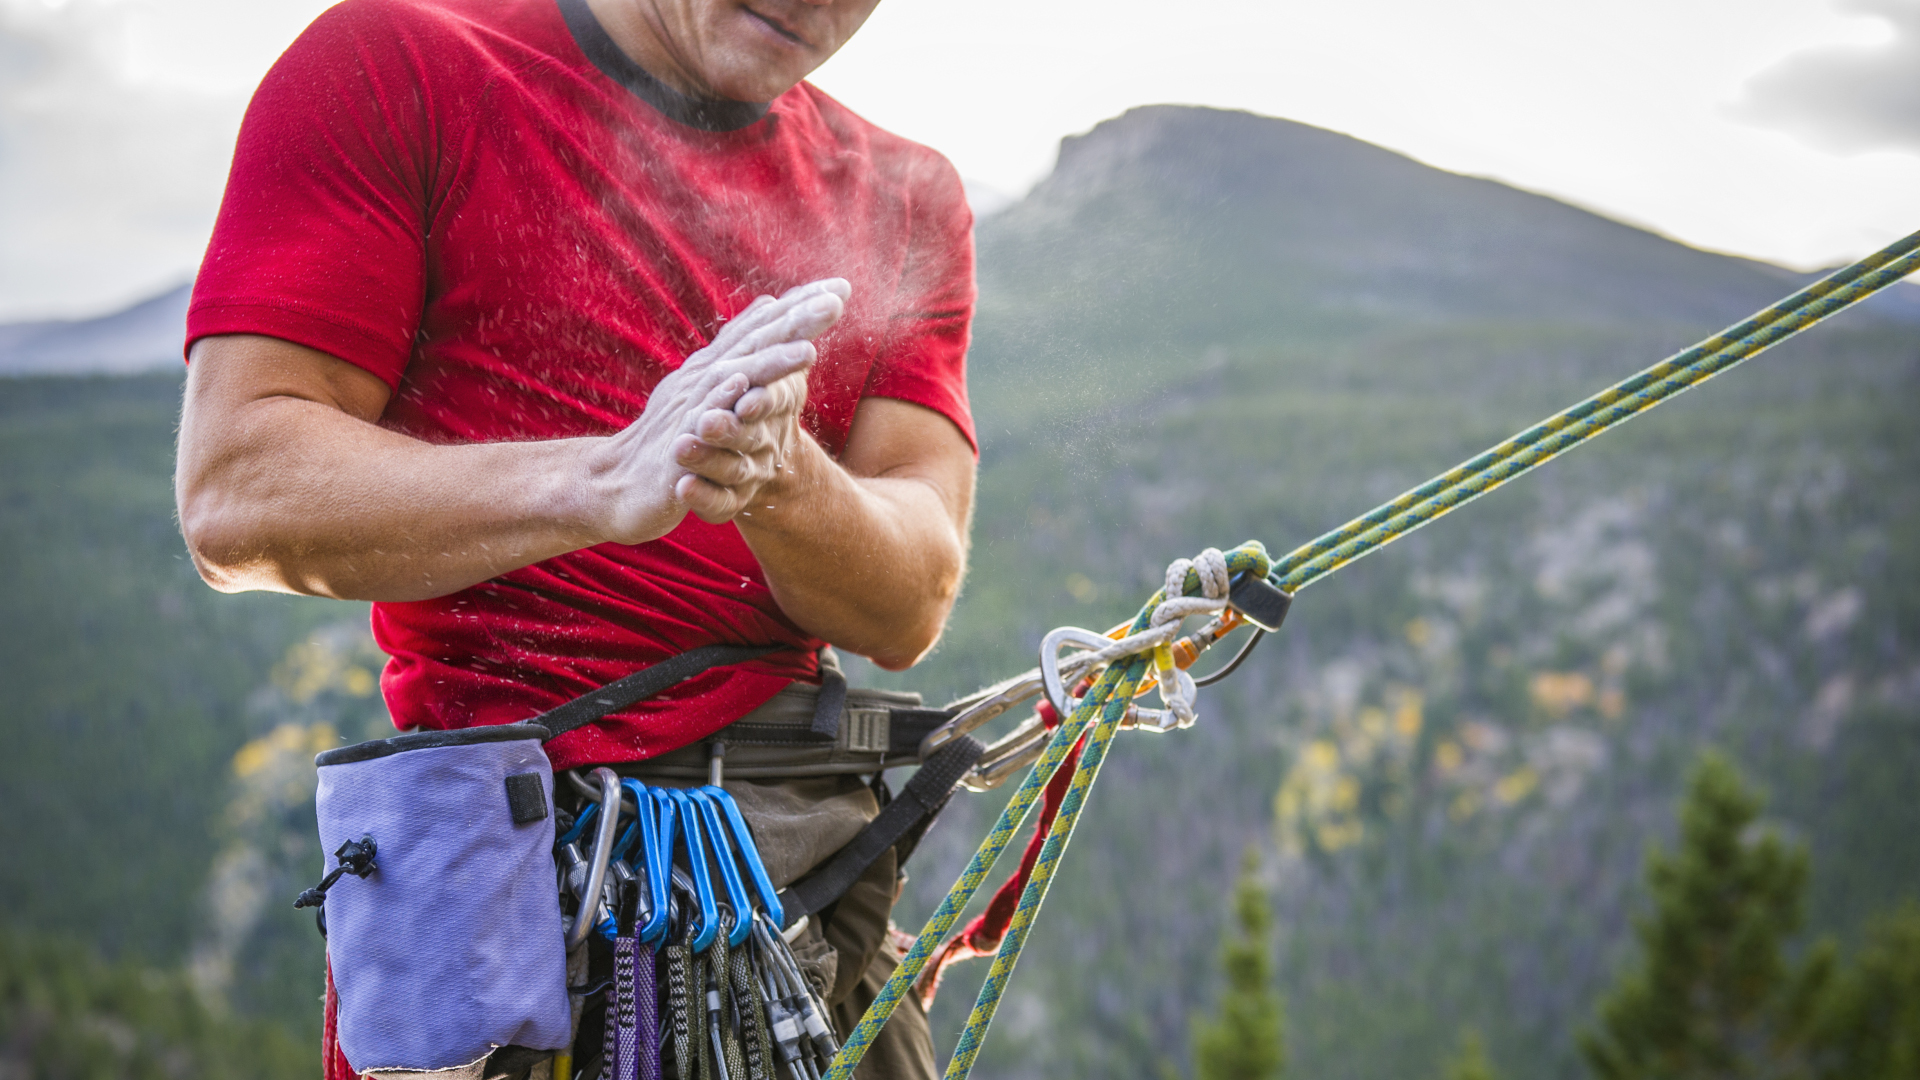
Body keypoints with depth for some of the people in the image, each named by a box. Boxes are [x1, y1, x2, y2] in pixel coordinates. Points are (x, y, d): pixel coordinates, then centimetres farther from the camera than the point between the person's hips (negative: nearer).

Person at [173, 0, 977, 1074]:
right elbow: (233, 499, -11)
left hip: (811, 854, 4)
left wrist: (779, 481, -24)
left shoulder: (910, 197, 11)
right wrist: (604, 485, -26)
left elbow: (911, 607, -1)